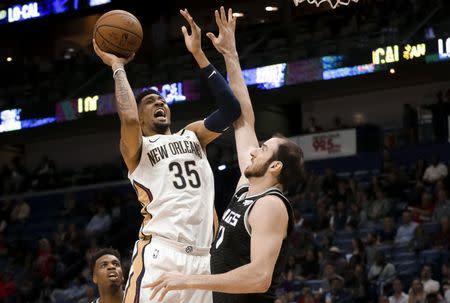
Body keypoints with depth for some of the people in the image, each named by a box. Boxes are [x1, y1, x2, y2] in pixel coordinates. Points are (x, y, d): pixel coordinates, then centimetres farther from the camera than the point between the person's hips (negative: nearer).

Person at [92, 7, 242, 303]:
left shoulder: (193, 135, 23)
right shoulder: (137, 147, 8)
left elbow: (232, 108, 7)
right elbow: (129, 119, -16)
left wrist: (198, 54, 7)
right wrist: (118, 67, -2)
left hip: (201, 256, 5)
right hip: (160, 254, -5)